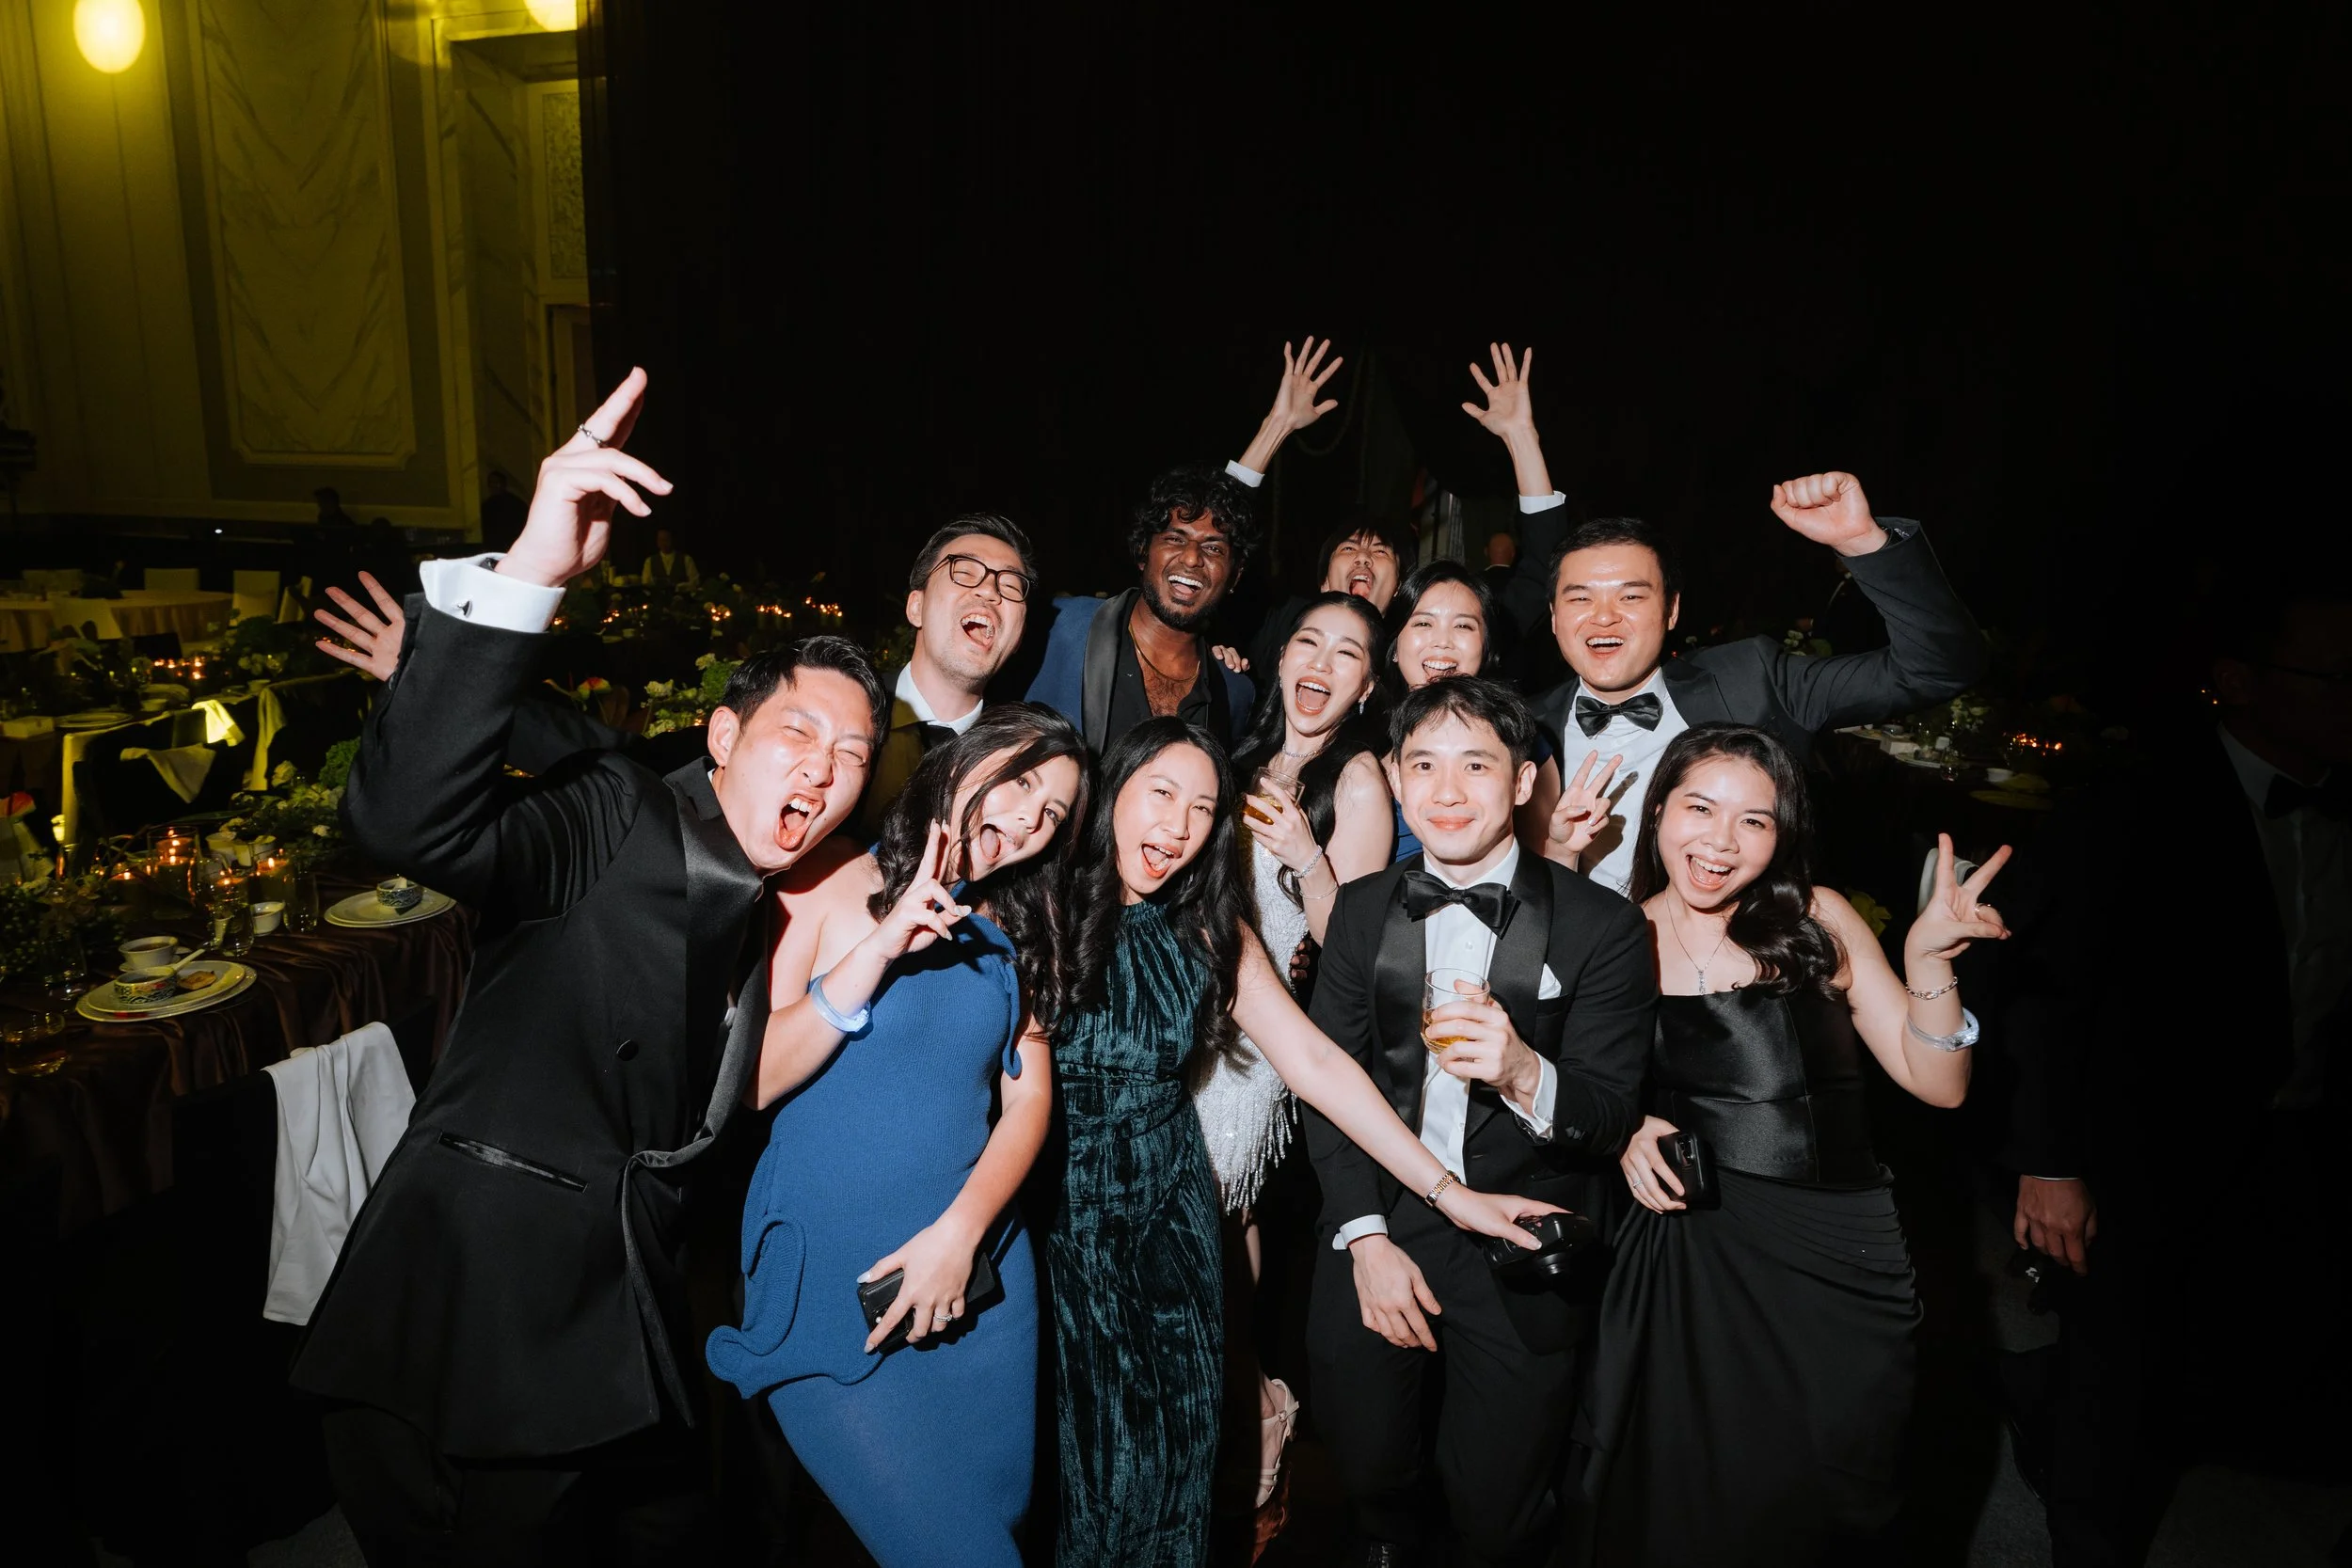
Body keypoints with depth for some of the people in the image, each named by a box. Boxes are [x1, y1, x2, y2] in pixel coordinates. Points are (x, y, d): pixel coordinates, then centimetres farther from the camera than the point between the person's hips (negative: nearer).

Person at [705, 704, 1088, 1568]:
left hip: (980, 1278, 5)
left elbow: (1029, 1099, 1)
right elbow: (746, 1082, -14)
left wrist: (959, 1232, -13)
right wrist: (879, 948, -22)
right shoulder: (831, 880, -8)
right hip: (829, 1288, -4)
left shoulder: (1015, 933, 7)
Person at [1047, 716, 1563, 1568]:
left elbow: (1316, 1064, 0)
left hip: (1169, 1207, 3)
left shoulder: (1212, 933, 4)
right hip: (1053, 1207, -3)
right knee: (1093, 1453, 4)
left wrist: (1448, 1190, -5)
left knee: (1176, 1444, 8)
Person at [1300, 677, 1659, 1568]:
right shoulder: (1363, 910, 1)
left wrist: (1526, 1075, -33)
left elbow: (1611, 1118, -11)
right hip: (1378, 1231, 3)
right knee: (1370, 1472, 19)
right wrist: (1366, 1236, -8)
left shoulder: (1602, 927, -9)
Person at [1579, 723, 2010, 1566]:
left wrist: (1928, 957, -16)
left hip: (1833, 1265, 1)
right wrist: (1627, 1135, -11)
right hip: (1682, 1265, 0)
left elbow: (1937, 1084, -3)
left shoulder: (1818, 923, -2)